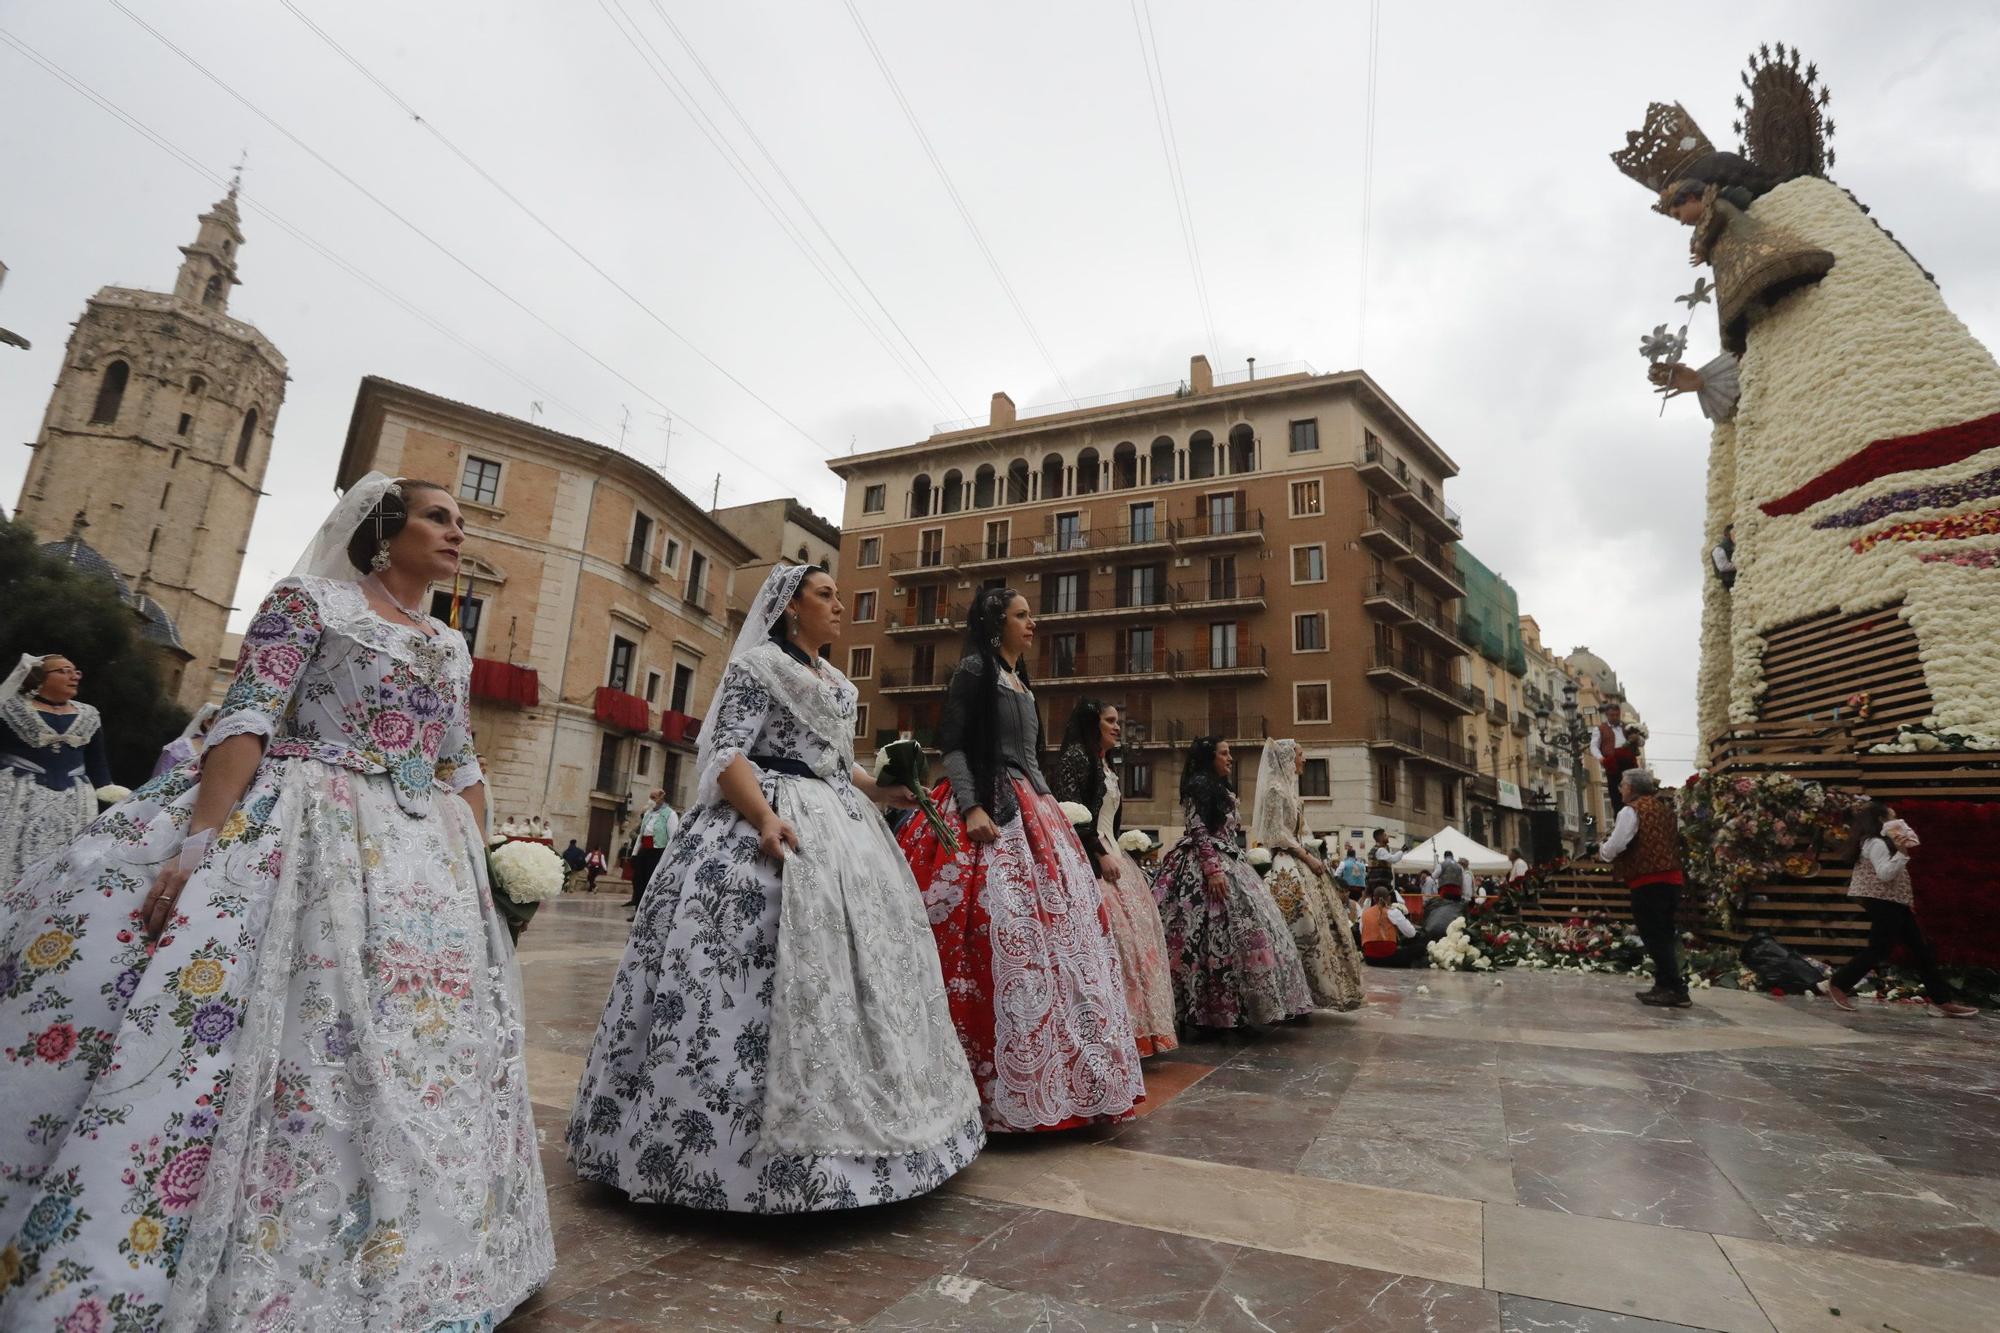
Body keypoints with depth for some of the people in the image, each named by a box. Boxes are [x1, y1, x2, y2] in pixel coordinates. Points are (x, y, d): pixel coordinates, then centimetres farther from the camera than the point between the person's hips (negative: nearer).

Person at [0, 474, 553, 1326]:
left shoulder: (451, 648, 16)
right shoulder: (312, 599, 0)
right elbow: (246, 720, -11)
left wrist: (476, 872, 10)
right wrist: (199, 840, -21)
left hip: (420, 856, 6)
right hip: (300, 831, -5)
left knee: (404, 1049, 7)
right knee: (214, 1025, -9)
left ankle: (357, 1263, 23)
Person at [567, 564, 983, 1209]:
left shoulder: (837, 684, 20)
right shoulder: (757, 664, -4)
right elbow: (728, 754, -14)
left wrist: (893, 792, 14)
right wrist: (766, 818, -28)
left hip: (839, 831, 8)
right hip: (773, 829, -8)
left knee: (848, 965, 8)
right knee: (772, 974, -13)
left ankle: (827, 1127, 21)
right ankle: (747, 1135, 0)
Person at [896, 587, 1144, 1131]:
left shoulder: (1022, 683, 21)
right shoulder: (973, 670, -3)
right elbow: (952, 744, -10)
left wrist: (1050, 804, 14)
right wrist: (971, 809, -21)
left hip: (1030, 810, 9)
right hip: (987, 809, -9)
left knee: (1057, 926, 6)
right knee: (1001, 932, -13)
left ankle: (1046, 1078, 18)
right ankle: (999, 1085, -3)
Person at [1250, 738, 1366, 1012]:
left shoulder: (1288, 788, 18)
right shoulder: (1276, 788, -11)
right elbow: (1278, 834, -16)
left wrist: (1309, 857, 10)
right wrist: (1308, 857, -13)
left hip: (1297, 862, 10)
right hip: (1285, 865, -10)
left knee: (1320, 922, 8)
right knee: (1302, 925, -12)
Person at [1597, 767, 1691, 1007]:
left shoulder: (1631, 810, -11)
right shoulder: (1666, 807, 14)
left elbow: (1616, 844, -18)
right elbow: (1675, 840, 26)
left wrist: (1602, 853, 3)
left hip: (1647, 880, -8)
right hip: (1671, 877, 8)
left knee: (1653, 936, -2)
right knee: (1664, 934, 15)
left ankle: (1674, 989, -4)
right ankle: (1666, 985, 20)